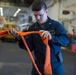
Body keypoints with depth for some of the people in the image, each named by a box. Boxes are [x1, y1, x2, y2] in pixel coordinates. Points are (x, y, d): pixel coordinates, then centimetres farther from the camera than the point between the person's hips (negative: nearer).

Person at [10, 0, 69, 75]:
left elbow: (66, 40, -17)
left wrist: (51, 38, -35)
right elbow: (29, 47, -2)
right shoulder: (32, 28, 0)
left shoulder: (56, 25, -8)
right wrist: (20, 38, -20)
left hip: (55, 64, -2)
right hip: (39, 64, 2)